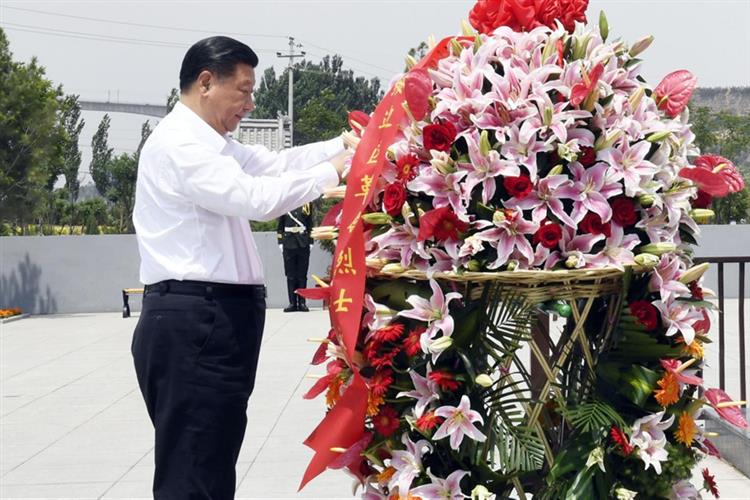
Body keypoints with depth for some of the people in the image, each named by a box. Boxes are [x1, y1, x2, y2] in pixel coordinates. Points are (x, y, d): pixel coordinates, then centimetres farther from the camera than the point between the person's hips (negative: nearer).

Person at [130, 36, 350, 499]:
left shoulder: (208, 143, 19)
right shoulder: (179, 143, -14)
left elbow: (276, 163, 17)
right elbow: (258, 198, -23)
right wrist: (332, 170, -13)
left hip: (215, 320, 11)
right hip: (194, 325, -11)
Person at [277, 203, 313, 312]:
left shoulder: (307, 203, 7)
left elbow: (310, 224, 9)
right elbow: (280, 225, 7)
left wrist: (310, 241, 4)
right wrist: (280, 242, 1)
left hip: (303, 244, 0)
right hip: (289, 244, 0)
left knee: (302, 274, 2)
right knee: (291, 275, 1)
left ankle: (302, 302, 5)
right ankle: (292, 302, 4)